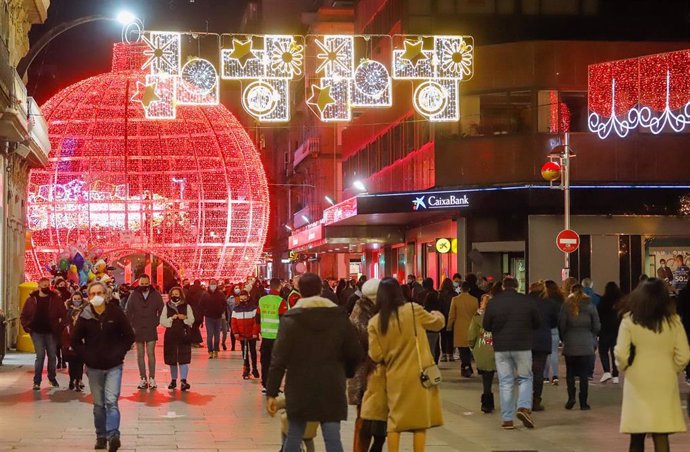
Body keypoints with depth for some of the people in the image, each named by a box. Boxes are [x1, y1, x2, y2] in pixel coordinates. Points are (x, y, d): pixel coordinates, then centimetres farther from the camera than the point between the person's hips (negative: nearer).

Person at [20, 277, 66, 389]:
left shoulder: (56, 299, -2)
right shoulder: (31, 299, 0)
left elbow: (64, 314, -2)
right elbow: (23, 316, 5)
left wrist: (60, 326, -11)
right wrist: (27, 327, -7)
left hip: (51, 332, 1)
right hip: (37, 332, -1)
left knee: (52, 356, 8)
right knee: (40, 356, -7)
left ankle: (52, 378, 25)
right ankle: (37, 381, -1)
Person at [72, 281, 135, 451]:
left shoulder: (116, 313, -4)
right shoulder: (85, 317, -1)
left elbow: (129, 336, 2)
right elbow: (75, 341, 8)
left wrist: (119, 353, -6)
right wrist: (86, 356, -2)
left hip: (114, 366, -2)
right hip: (94, 367, 2)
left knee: (111, 401, -14)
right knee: (98, 404, 8)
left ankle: (113, 435, -18)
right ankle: (101, 437, 16)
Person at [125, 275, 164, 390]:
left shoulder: (156, 295, -1)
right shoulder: (134, 296, 0)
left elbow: (161, 311, 4)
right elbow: (128, 312, 3)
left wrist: (156, 323, -3)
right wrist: (131, 326, -3)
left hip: (151, 329, -1)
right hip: (138, 330, 1)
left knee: (150, 353, -4)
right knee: (140, 354, 5)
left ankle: (152, 378, 1)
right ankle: (143, 379, 10)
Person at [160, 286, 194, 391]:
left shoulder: (186, 306, 4)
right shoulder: (166, 307, 7)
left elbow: (191, 320, 2)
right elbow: (162, 321, 2)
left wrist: (185, 318, -18)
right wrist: (171, 318, -14)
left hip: (184, 335, -2)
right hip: (170, 335, 2)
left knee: (183, 359, -9)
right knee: (172, 359, 8)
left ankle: (183, 381, -13)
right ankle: (173, 380, 20)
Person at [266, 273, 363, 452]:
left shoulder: (291, 319, -5)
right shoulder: (339, 317, 0)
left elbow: (279, 359, -8)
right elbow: (355, 353, 1)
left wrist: (271, 392, -4)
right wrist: (346, 373, 21)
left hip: (300, 389, -1)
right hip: (331, 388, 1)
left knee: (293, 437, 11)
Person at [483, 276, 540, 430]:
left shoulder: (493, 302, -5)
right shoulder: (527, 301, -4)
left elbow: (486, 326, 2)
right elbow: (536, 324, 5)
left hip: (501, 348, 1)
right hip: (523, 347, -1)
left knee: (505, 382, 6)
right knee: (525, 378, 13)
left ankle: (507, 419, 5)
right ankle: (524, 407, -9)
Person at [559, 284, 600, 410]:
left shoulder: (566, 306, -2)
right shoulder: (590, 306, 0)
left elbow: (561, 325, -3)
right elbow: (597, 326, 1)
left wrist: (564, 338, 12)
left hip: (570, 344, 0)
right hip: (586, 345, 1)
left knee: (570, 372, 10)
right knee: (584, 374, 5)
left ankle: (571, 397, -6)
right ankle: (583, 402, 4)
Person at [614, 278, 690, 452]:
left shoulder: (630, 321, -7)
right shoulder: (673, 321, -3)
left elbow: (621, 354, -12)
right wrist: (671, 371, 13)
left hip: (638, 383, -1)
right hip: (665, 383, 1)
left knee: (637, 437, 11)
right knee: (661, 436, 1)